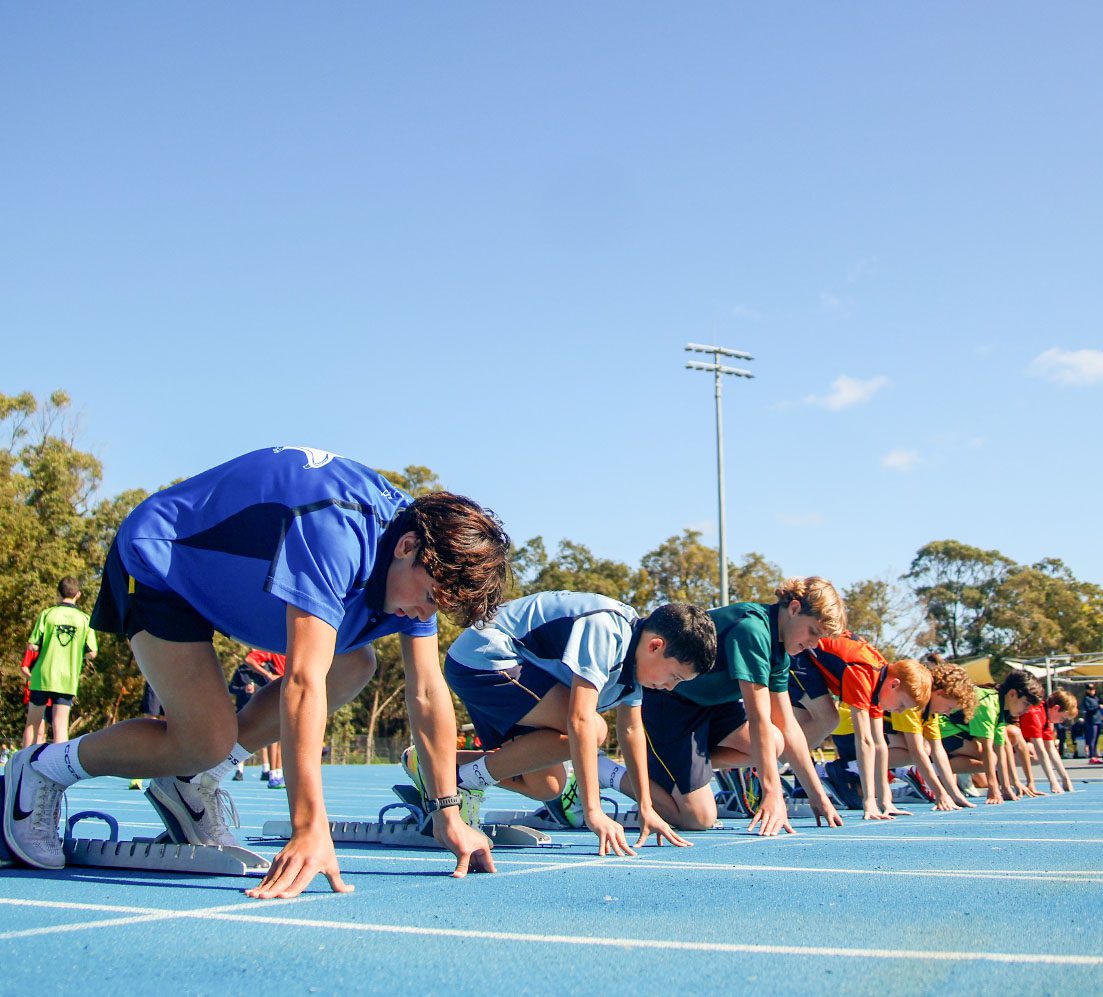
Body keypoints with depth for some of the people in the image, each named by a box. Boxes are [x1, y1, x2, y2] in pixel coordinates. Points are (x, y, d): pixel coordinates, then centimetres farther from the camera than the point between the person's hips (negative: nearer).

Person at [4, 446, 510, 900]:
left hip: (240, 565, 8)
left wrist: (448, 815, -11)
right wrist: (309, 829, -47)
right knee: (207, 739, -20)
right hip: (157, 558, -8)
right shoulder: (335, 532, -38)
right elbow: (304, 682, -44)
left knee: (353, 666, -3)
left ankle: (193, 782, 7)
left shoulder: (424, 557, -12)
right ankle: (42, 768, 6)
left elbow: (427, 693, -8)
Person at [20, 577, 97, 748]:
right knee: (61, 725, -2)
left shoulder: (47, 614, -1)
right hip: (68, 679, 0)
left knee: (33, 722, 14)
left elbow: (32, 647, -5)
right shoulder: (85, 619, 1)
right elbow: (91, 653, -2)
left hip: (42, 676, 0)